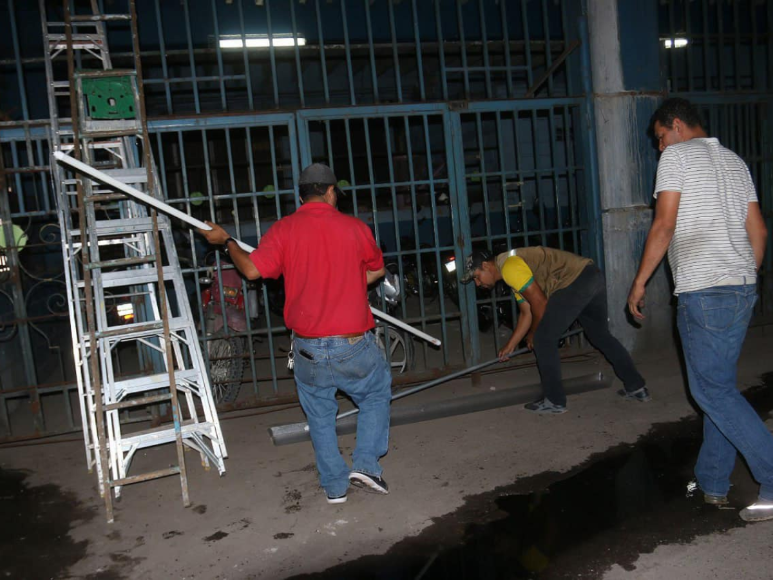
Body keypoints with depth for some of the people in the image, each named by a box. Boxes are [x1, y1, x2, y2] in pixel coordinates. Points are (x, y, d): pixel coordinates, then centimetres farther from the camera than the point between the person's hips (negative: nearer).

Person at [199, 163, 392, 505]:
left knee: (320, 415, 17)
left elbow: (252, 269, -11)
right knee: (376, 395, 23)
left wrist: (225, 241, 6)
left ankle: (334, 486, 25)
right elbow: (377, 269, 13)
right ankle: (366, 463, 13)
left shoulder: (283, 230, -4)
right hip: (354, 345, -1)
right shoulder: (354, 227, -2)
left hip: (309, 347, 1)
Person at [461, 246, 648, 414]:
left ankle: (554, 400, 5)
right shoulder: (512, 273, 21)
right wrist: (510, 346, 27)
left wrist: (533, 335, 6)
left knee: (543, 338, -3)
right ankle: (637, 388, 34)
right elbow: (526, 313, 25)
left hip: (577, 281, -11)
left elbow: (540, 304, -11)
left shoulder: (509, 267, -11)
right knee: (601, 335, 24)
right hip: (592, 277, 11)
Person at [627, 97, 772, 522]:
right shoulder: (735, 162, 19)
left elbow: (664, 225, -11)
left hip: (703, 291, -9)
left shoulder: (676, 156, -4)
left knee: (713, 391, -3)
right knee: (720, 385, 14)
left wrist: (639, 282, -5)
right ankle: (713, 483, 21)